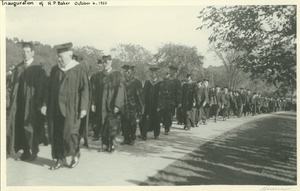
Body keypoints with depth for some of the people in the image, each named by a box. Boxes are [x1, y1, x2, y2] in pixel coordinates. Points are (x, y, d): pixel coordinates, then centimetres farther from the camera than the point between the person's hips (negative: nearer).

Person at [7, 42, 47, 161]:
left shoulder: (39, 68, -5)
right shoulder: (18, 68, 9)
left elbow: (41, 88, -7)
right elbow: (13, 86, 9)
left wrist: (39, 104, -12)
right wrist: (11, 102, 3)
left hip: (32, 103, -4)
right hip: (19, 103, 4)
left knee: (31, 128, 3)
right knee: (20, 127, 7)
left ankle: (33, 152, 18)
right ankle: (25, 151, 20)